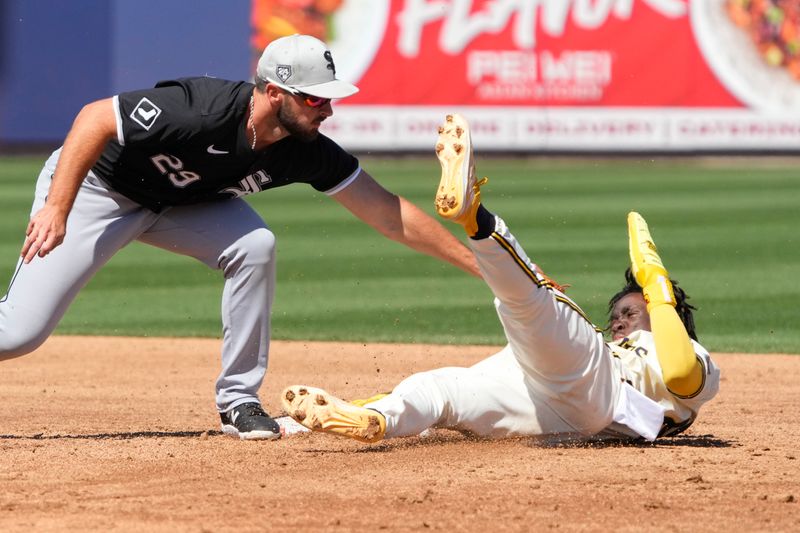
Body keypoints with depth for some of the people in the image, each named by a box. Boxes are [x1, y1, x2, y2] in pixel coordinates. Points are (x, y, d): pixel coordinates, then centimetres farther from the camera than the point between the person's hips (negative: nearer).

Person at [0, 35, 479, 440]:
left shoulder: (307, 152, -17)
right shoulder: (200, 111, -36)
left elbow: (387, 213, -11)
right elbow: (95, 119, -30)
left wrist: (478, 263, -13)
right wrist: (56, 210, -36)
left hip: (182, 201, 6)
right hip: (96, 186, -6)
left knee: (255, 246, -20)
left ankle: (238, 401, -8)